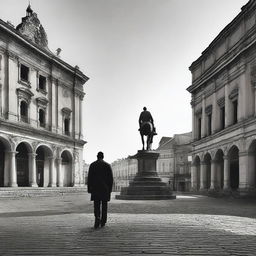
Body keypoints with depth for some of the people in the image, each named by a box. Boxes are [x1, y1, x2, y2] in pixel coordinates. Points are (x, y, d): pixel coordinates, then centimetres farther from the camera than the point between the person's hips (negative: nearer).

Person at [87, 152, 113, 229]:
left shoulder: (92, 165, 1)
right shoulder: (107, 165, 2)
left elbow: (89, 178, -1)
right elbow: (111, 178, 0)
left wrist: (89, 188, 4)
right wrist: (110, 189, 6)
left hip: (95, 188, 0)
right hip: (105, 188, 0)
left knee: (96, 205, 4)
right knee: (104, 205, 8)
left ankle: (97, 218, -20)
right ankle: (103, 222, 11)